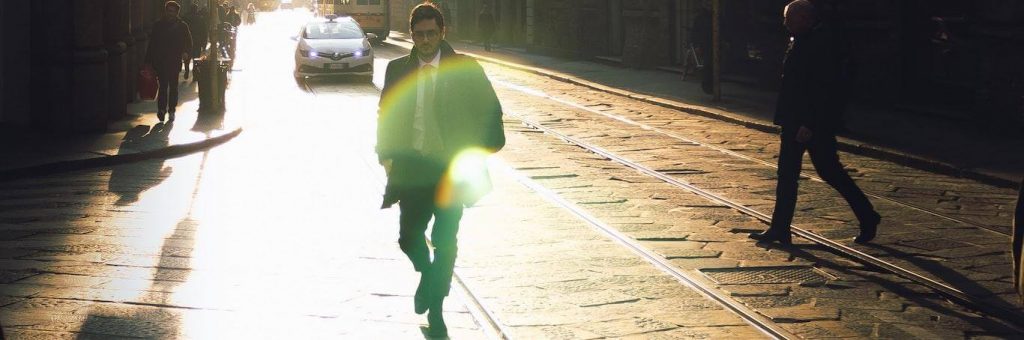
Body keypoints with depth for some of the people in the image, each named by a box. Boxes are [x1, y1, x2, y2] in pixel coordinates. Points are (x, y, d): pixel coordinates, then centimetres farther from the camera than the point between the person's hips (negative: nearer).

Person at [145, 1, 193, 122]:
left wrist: (186, 52, -14)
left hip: (175, 62, 1)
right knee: (163, 86, -8)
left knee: (173, 86, 6)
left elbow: (189, 42, 8)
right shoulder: (158, 25, 6)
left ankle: (171, 110, 13)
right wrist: (148, 61, 4)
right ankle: (162, 109, -6)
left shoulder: (182, 26, 5)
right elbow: (152, 43, 8)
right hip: (160, 62, -1)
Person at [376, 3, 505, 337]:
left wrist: (480, 151, -4)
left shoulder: (465, 69, -2)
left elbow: (491, 111, 3)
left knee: (445, 242, 0)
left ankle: (435, 309, 16)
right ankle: (428, 276, 33)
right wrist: (387, 155, 2)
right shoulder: (398, 70, 5)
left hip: (451, 170, -2)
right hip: (412, 168, 2)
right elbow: (386, 115, 12)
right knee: (409, 237, -1)